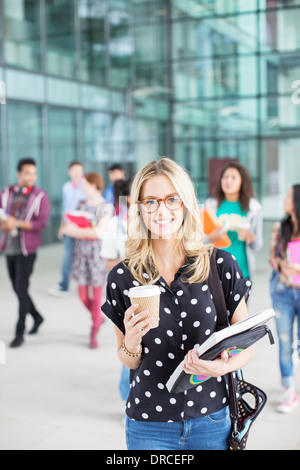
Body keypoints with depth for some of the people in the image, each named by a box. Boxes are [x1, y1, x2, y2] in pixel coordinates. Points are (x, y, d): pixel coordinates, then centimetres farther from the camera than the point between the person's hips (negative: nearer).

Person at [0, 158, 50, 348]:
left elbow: (42, 224, -14)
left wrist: (17, 223, -19)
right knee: (18, 288, 13)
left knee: (21, 289, -5)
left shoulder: (40, 197, -6)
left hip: (26, 250, -5)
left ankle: (20, 333, 5)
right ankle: (37, 317, 35)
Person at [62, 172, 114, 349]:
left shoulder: (106, 207, -6)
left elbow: (99, 232, -15)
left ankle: (94, 334, 12)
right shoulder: (82, 205, 11)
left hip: (98, 254, -5)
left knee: (97, 295, 0)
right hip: (81, 254, 5)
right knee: (83, 295, 6)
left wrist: (77, 231, -11)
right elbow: (69, 228, 10)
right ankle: (99, 318, 34)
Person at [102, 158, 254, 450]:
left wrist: (225, 366, -21)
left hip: (211, 422, 0)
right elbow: (130, 362, 3)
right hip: (149, 426, 0)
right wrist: (131, 341, -18)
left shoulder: (220, 265, -8)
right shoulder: (123, 277, -6)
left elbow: (247, 344, -1)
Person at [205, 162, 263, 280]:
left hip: (242, 271, 1)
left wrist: (251, 238, -14)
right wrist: (210, 238, -15)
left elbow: (258, 245, 9)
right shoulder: (211, 205, 5)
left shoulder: (254, 208, 6)